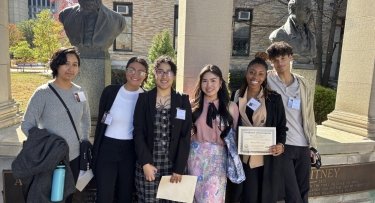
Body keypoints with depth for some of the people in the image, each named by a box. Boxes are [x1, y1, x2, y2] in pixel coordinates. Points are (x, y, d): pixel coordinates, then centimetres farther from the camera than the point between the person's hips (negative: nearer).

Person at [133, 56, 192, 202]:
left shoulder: (183, 101, 3)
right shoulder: (144, 98, 2)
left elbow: (185, 137, -1)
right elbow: (138, 133, -2)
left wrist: (179, 169, -7)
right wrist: (146, 163, -12)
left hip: (173, 165, 1)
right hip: (147, 165, 0)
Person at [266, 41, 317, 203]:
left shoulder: (303, 84, 7)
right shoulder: (268, 80, -4)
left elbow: (309, 116, 10)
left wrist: (313, 146, 10)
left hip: (303, 146, 5)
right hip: (282, 145, -4)